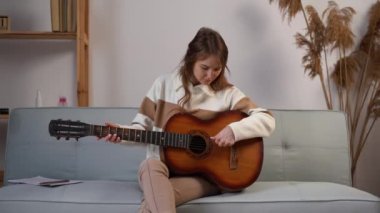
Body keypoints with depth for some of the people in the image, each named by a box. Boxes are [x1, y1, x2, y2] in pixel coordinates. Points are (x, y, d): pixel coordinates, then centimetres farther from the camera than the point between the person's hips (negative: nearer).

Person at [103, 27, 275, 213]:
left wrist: (234, 129, -22)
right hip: (161, 168, 3)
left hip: (204, 175, -2)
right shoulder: (163, 84, 4)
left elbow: (267, 120, -4)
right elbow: (143, 127, 8)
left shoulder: (227, 94, 1)